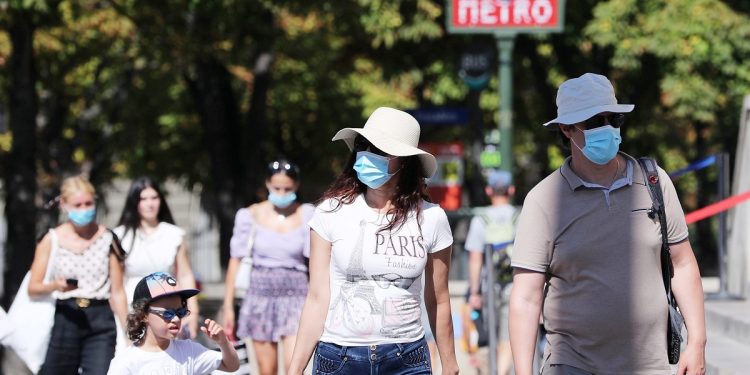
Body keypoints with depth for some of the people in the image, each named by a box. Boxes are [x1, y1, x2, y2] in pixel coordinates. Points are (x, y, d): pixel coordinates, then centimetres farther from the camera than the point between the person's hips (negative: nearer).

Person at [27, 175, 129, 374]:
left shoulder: (107, 238, 4)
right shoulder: (52, 240, 3)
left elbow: (117, 292, 6)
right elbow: (33, 288, 3)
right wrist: (55, 286, -19)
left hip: (100, 321, 0)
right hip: (65, 318, 0)